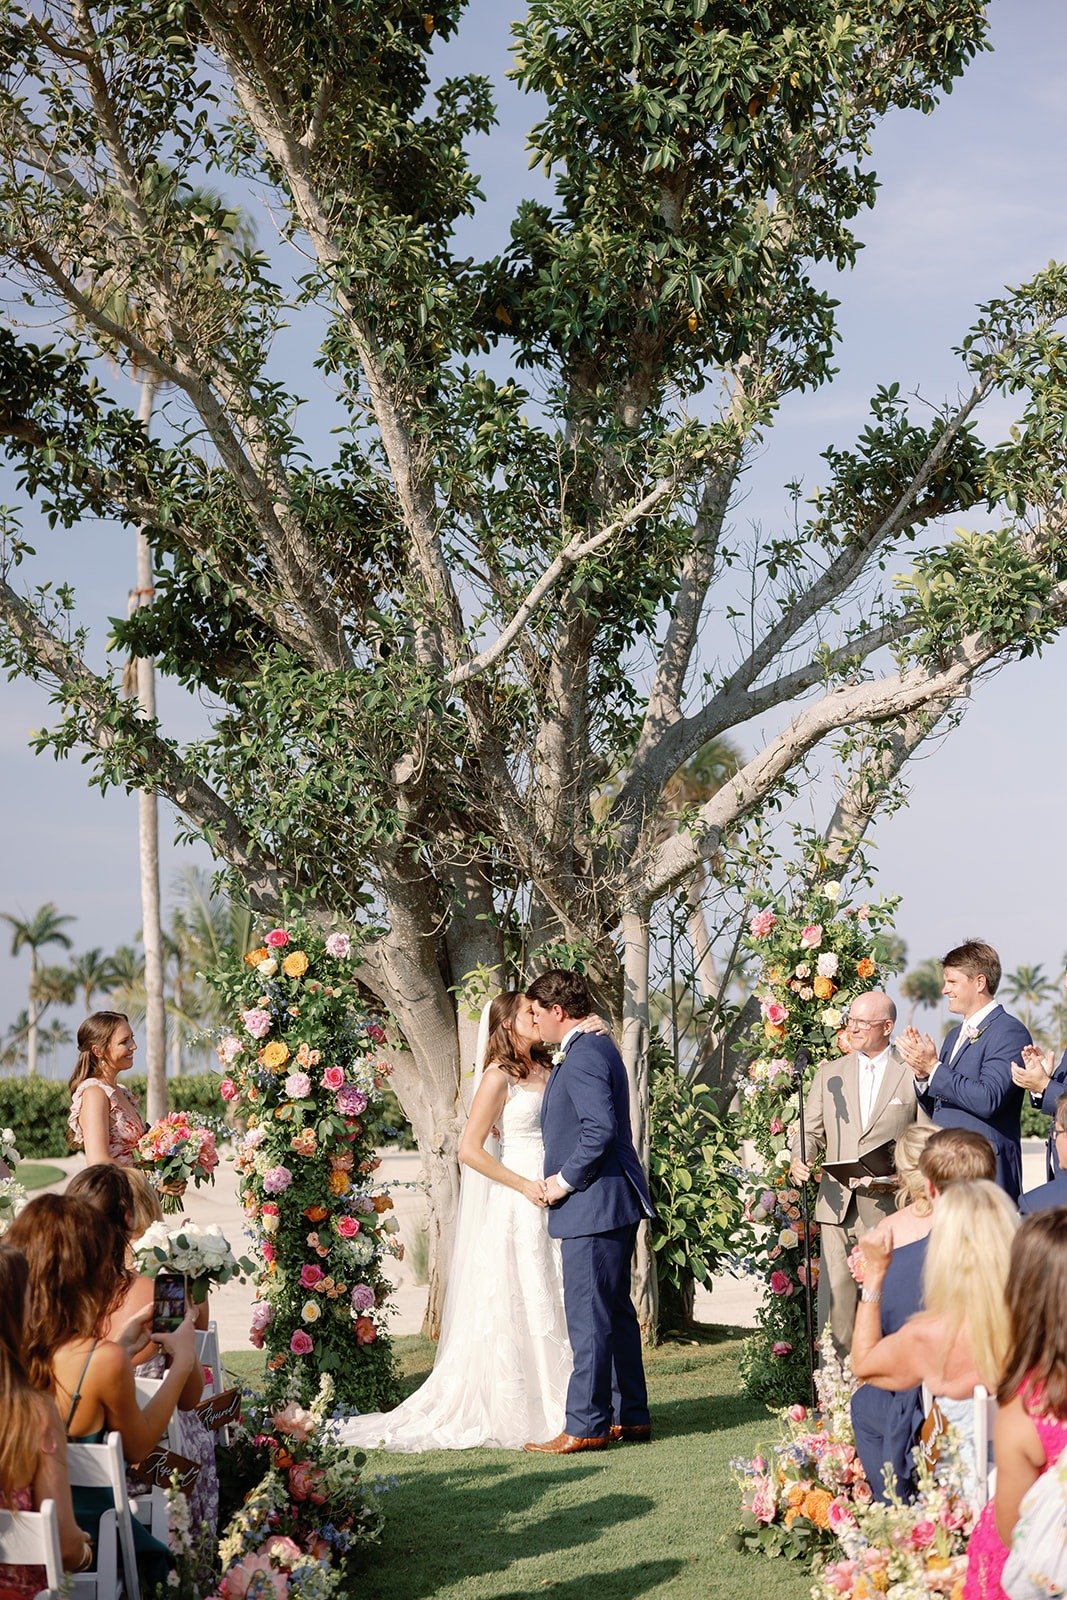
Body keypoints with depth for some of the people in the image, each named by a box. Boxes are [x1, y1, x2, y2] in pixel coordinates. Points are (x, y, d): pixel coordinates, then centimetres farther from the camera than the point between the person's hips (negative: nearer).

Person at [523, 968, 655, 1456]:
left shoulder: (583, 1055, -16)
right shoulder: (598, 1047, 16)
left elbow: (600, 1129, -25)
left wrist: (565, 1180, -15)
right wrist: (565, 1178, 16)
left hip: (593, 1203, -11)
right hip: (613, 1202, 11)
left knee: (589, 1316, -5)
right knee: (616, 1311, 15)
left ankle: (585, 1426, -1)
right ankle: (631, 1416, 22)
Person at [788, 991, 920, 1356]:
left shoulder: (912, 1075, 5)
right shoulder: (829, 1073, 15)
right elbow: (812, 1132, 14)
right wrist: (799, 1160, -7)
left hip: (889, 1208, -3)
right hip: (837, 1206, 3)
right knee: (834, 1298, -3)